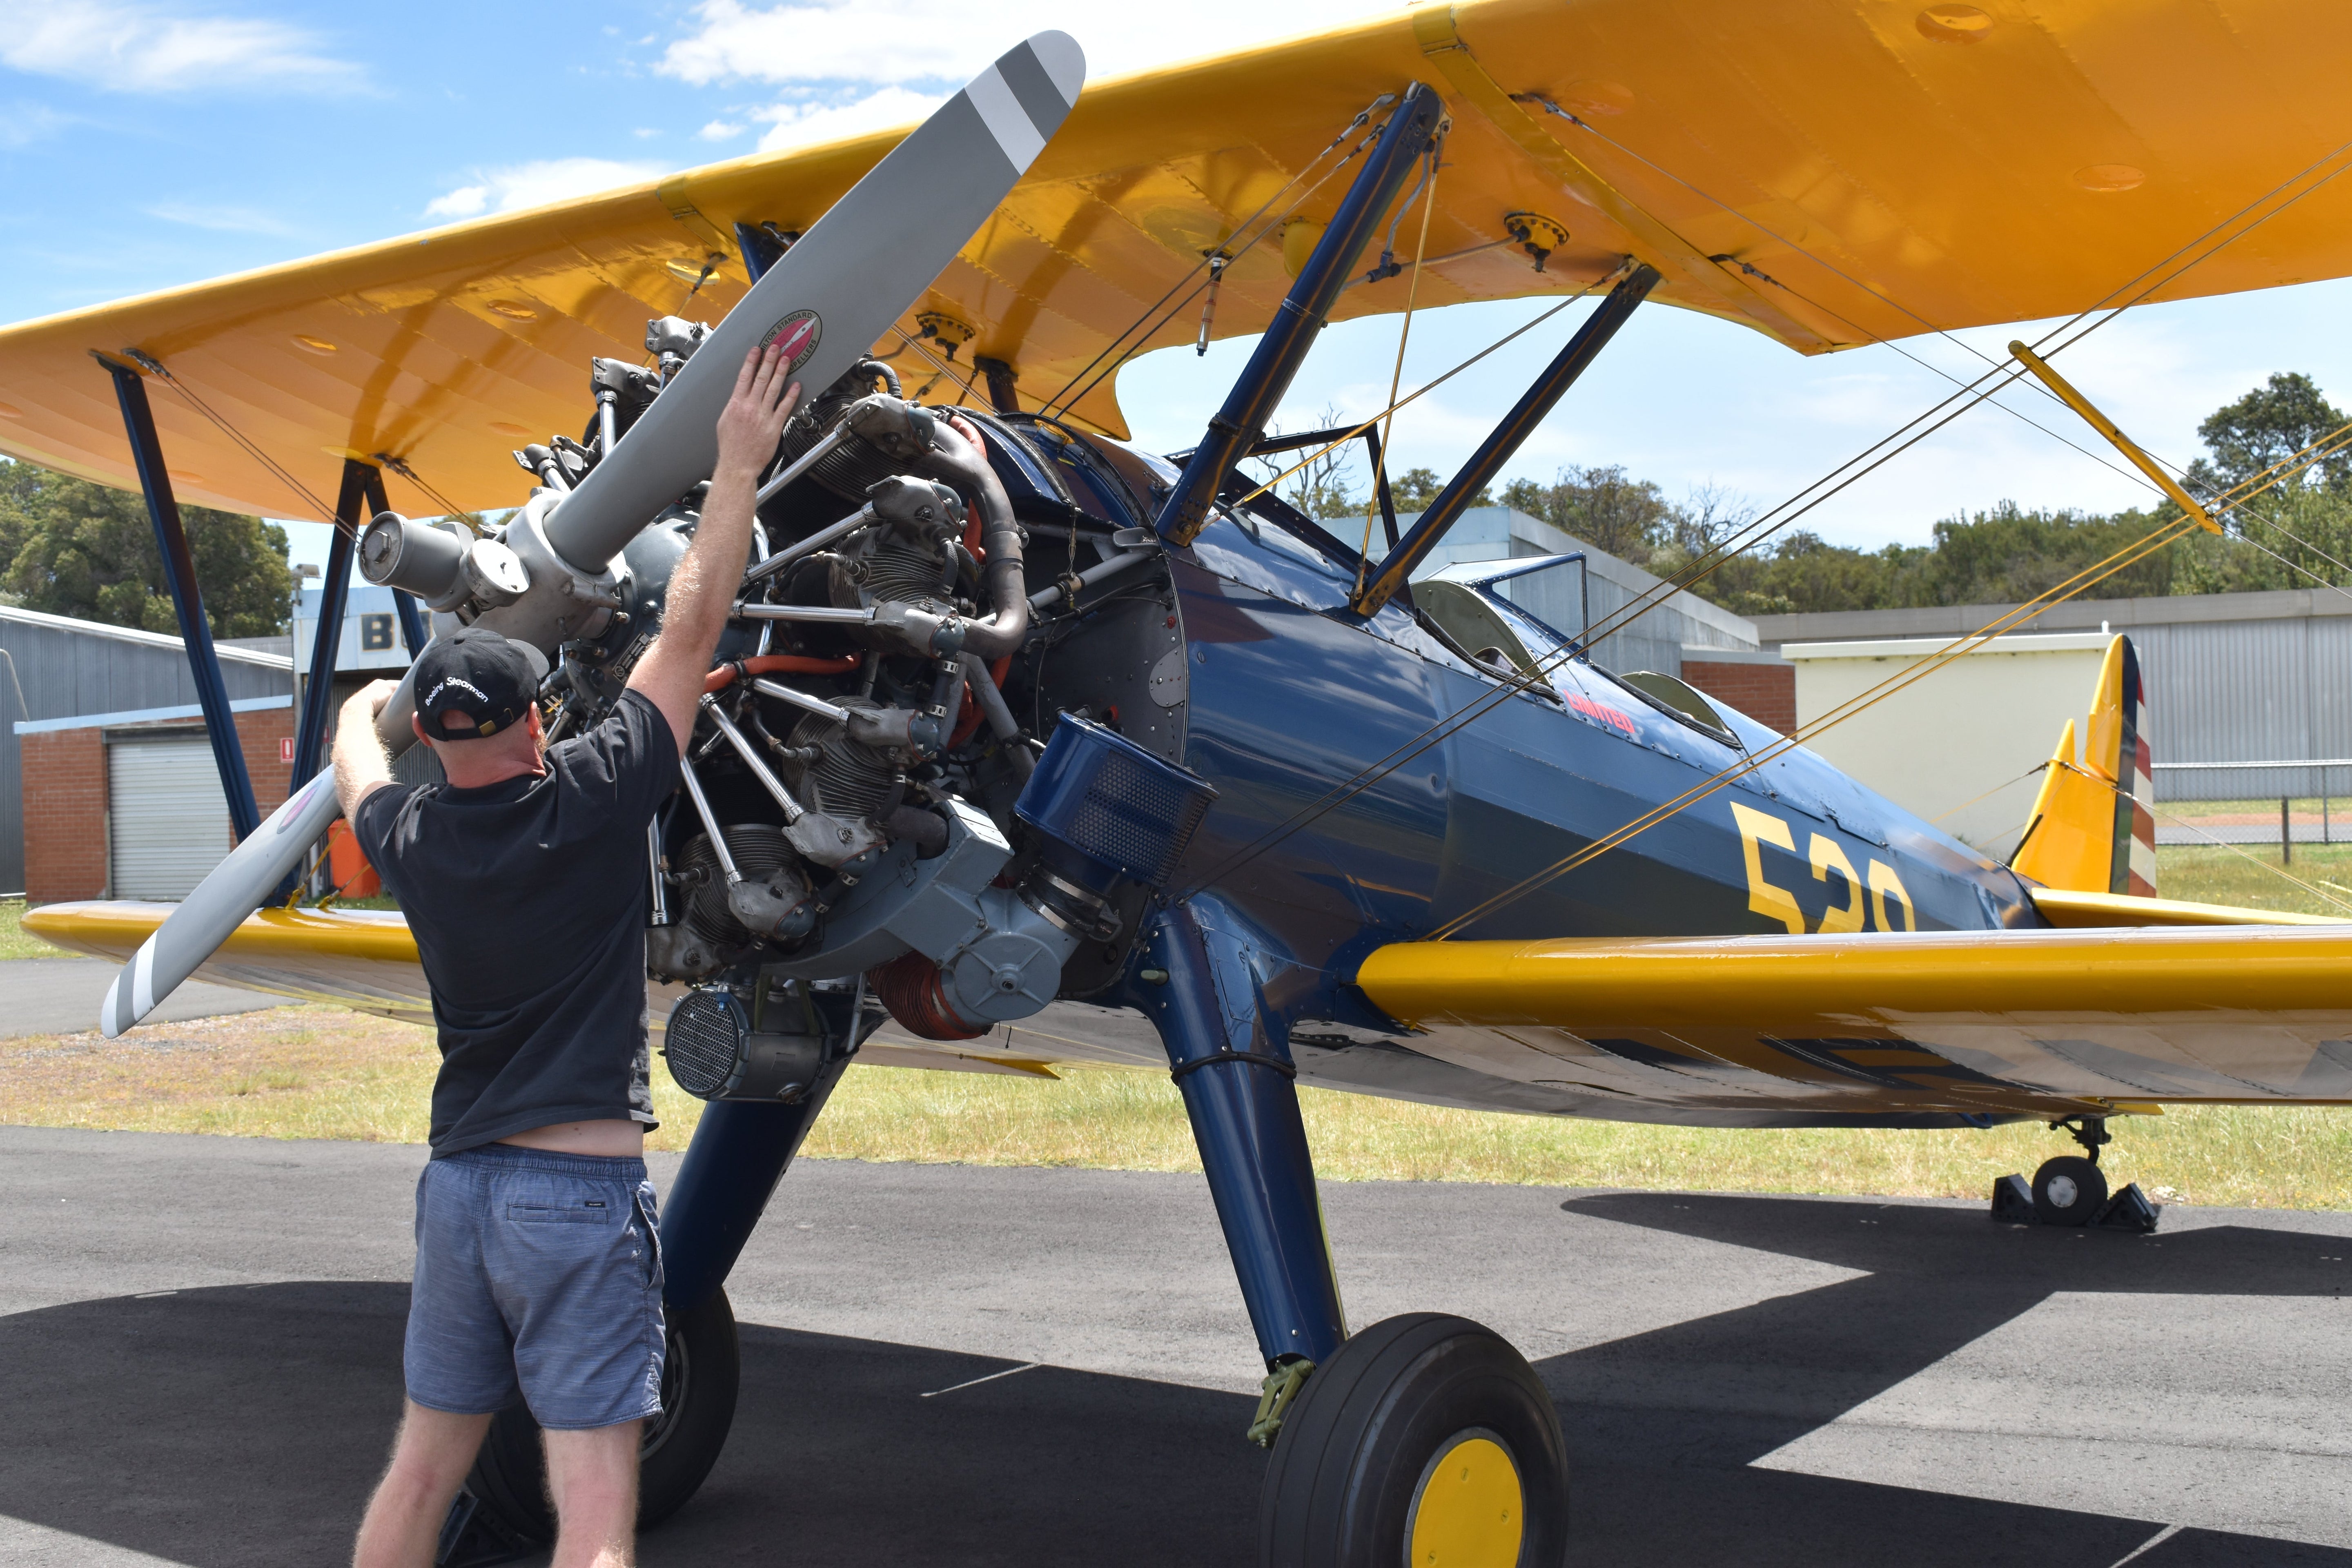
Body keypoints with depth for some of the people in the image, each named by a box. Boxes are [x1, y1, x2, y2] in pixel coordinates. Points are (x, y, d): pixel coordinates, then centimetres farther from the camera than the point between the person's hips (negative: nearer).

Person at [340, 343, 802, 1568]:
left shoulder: (410, 838, 2)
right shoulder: (587, 802, -12)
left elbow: (354, 734, 26)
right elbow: (690, 632, -6)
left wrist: (398, 690, 47)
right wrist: (739, 465, 2)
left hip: (458, 1183, 6)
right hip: (580, 1192, -6)